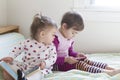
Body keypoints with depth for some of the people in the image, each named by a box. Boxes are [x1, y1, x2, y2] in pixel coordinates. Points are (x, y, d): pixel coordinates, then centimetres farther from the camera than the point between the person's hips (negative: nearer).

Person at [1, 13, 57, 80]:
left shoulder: (51, 46, -1)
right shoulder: (28, 42, -3)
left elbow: (53, 57, -7)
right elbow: (17, 49, 7)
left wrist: (45, 63, -26)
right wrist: (11, 57, -9)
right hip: (24, 67, 2)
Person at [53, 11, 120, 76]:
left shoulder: (69, 38, 8)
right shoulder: (56, 38, -22)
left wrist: (76, 54, 2)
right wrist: (66, 59, -30)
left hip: (66, 59, 9)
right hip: (58, 64, -9)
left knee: (85, 60, -8)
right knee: (80, 64, -24)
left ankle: (108, 68, -16)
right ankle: (106, 72, -32)